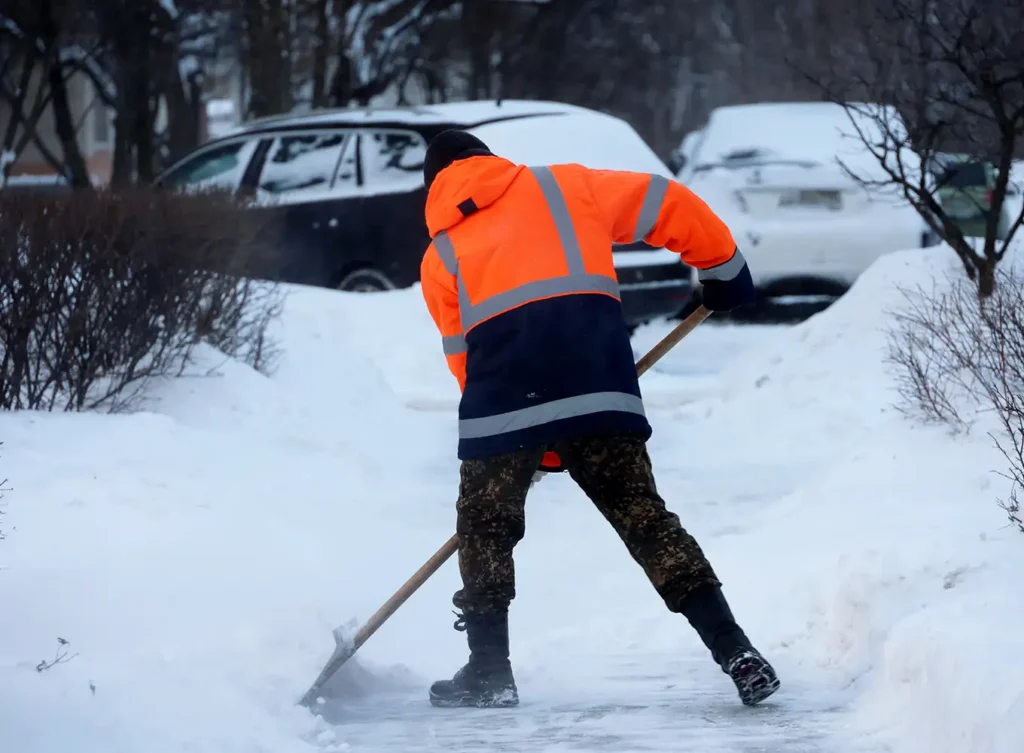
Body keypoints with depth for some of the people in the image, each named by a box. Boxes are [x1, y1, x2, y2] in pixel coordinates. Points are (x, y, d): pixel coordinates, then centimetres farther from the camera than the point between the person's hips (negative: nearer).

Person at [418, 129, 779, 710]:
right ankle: (734, 651, 2)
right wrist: (723, 267, 33)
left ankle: (489, 670, 17)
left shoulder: (442, 256, 25)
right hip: (599, 387, 1)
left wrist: (538, 445, 27)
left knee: (486, 528, 18)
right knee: (642, 515, 9)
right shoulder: (562, 187, 25)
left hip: (502, 401, -1)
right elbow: (668, 204, 20)